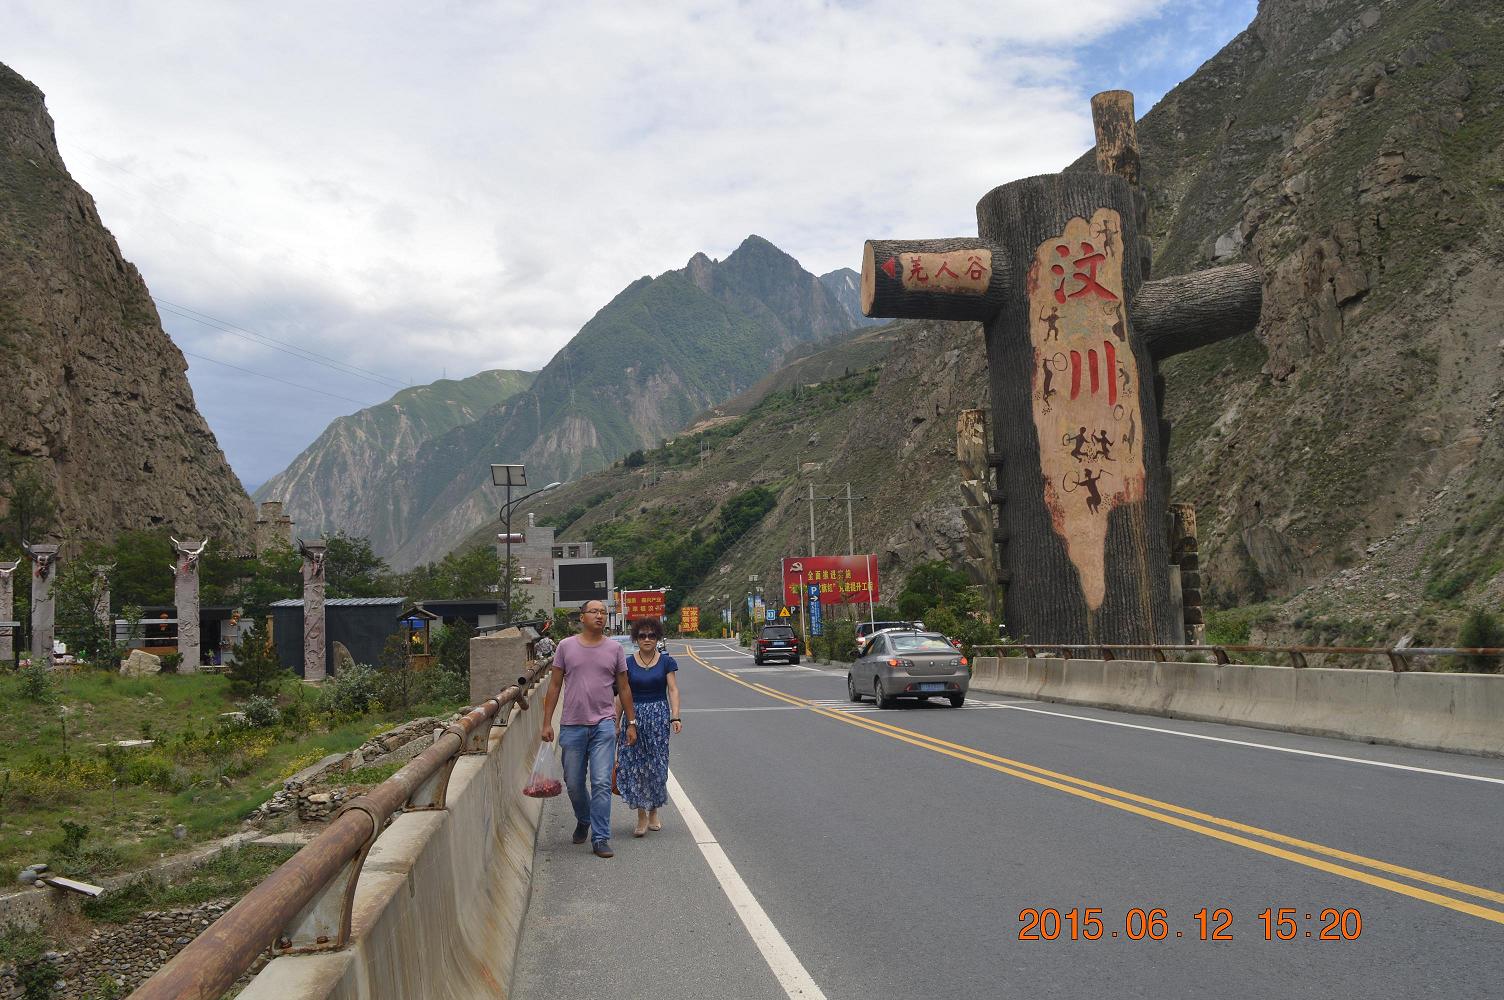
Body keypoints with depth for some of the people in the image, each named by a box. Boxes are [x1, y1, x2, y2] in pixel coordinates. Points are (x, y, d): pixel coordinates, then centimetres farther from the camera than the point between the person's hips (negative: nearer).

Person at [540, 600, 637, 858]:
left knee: (602, 783, -8)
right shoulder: (566, 647, 2)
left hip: (603, 725, -1)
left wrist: (631, 723, 7)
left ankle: (600, 839, -1)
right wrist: (547, 723, 1)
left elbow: (623, 688, 10)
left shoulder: (614, 649, 4)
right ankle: (583, 821, 38)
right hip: (572, 726, 1)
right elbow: (554, 686, 5)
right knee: (574, 783, 11)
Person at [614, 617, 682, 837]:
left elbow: (673, 690, -3)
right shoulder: (628, 663, 5)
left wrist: (675, 717, -15)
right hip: (634, 716, 1)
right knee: (634, 766, -5)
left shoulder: (666, 661, 2)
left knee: (657, 765, 2)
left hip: (659, 715, -1)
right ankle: (642, 817, 1)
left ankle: (653, 813, 20)